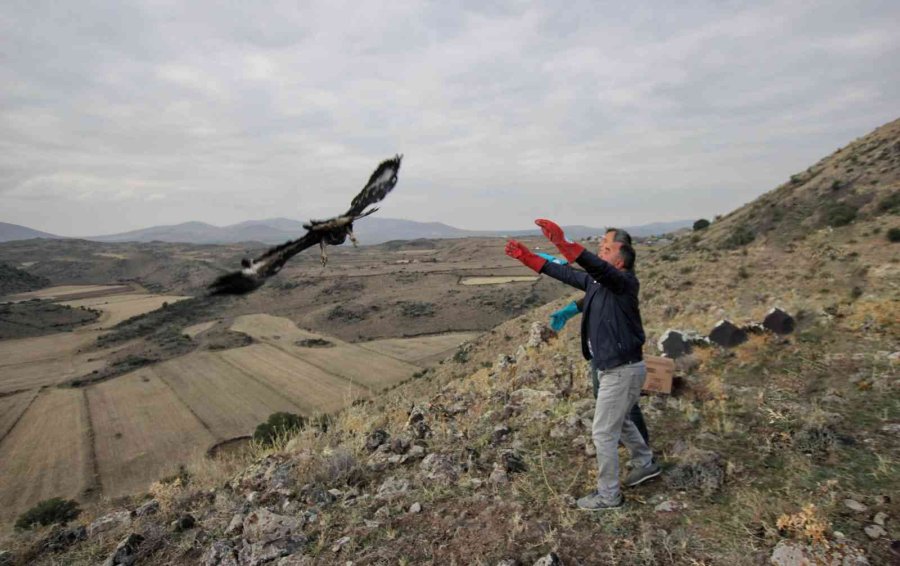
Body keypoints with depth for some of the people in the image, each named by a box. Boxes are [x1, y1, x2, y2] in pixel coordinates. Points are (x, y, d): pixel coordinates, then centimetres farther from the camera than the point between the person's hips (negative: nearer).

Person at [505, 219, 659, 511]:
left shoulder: (625, 281, -19)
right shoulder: (595, 281, 7)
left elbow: (598, 268, -39)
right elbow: (563, 273, 12)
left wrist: (563, 243, -52)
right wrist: (526, 256, 9)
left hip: (623, 370, -9)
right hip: (613, 368, 9)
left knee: (603, 432, 2)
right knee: (618, 421, 27)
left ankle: (608, 495, 19)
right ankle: (645, 463, 49)